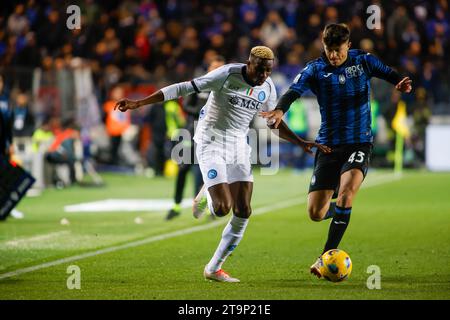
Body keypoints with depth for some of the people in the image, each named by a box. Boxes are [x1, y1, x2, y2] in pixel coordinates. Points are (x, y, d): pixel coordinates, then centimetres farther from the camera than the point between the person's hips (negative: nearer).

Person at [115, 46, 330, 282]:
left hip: (238, 147, 6)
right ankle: (207, 195, 21)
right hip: (211, 145, -6)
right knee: (222, 208, -19)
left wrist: (302, 143, 10)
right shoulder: (227, 75, -18)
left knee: (243, 212, -3)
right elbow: (184, 88, -18)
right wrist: (139, 103, -22)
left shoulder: (268, 88, 1)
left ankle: (213, 269, 9)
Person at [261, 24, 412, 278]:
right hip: (328, 146, 2)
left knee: (347, 189, -30)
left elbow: (388, 73, -5)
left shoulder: (363, 61, 2)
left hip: (359, 143, -1)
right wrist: (280, 110, -38)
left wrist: (402, 82, -29)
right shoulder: (315, 69, -2)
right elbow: (294, 91, -16)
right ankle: (338, 210, 36)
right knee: (316, 214, -4)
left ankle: (327, 256, -24)